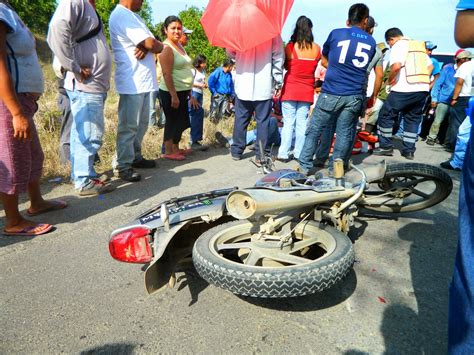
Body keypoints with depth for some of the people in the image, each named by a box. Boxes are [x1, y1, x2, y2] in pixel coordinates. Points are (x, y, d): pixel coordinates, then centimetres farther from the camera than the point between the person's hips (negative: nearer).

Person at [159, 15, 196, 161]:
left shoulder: (180, 46, 15)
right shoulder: (167, 48, -13)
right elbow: (167, 74, -19)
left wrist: (190, 94, 19)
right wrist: (173, 95, -23)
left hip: (183, 92, 9)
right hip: (171, 92, -9)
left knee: (182, 121, 15)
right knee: (172, 121, -1)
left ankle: (176, 148, 29)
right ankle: (168, 152, 11)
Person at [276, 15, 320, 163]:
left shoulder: (290, 47, -9)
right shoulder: (316, 48, -2)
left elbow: (285, 66, 1)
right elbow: (315, 68, 8)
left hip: (290, 89, -2)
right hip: (307, 91, 2)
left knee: (288, 122, 2)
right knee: (302, 122, 8)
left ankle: (283, 154, 3)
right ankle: (299, 153, 14)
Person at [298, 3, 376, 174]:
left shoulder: (336, 33, 4)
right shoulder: (371, 42, 12)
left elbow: (324, 61, 15)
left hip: (331, 93, -2)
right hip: (355, 96, 3)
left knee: (315, 129, 5)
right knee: (345, 133, 8)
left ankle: (305, 165, 8)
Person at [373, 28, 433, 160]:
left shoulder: (398, 45, -4)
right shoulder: (419, 45, 20)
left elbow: (396, 66, -21)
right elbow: (430, 66, 23)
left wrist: (390, 79, -6)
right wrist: (423, 80, 20)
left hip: (404, 90, -7)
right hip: (422, 89, 7)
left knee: (386, 116, 6)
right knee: (413, 119, 13)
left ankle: (386, 146, 9)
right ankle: (409, 150, 13)